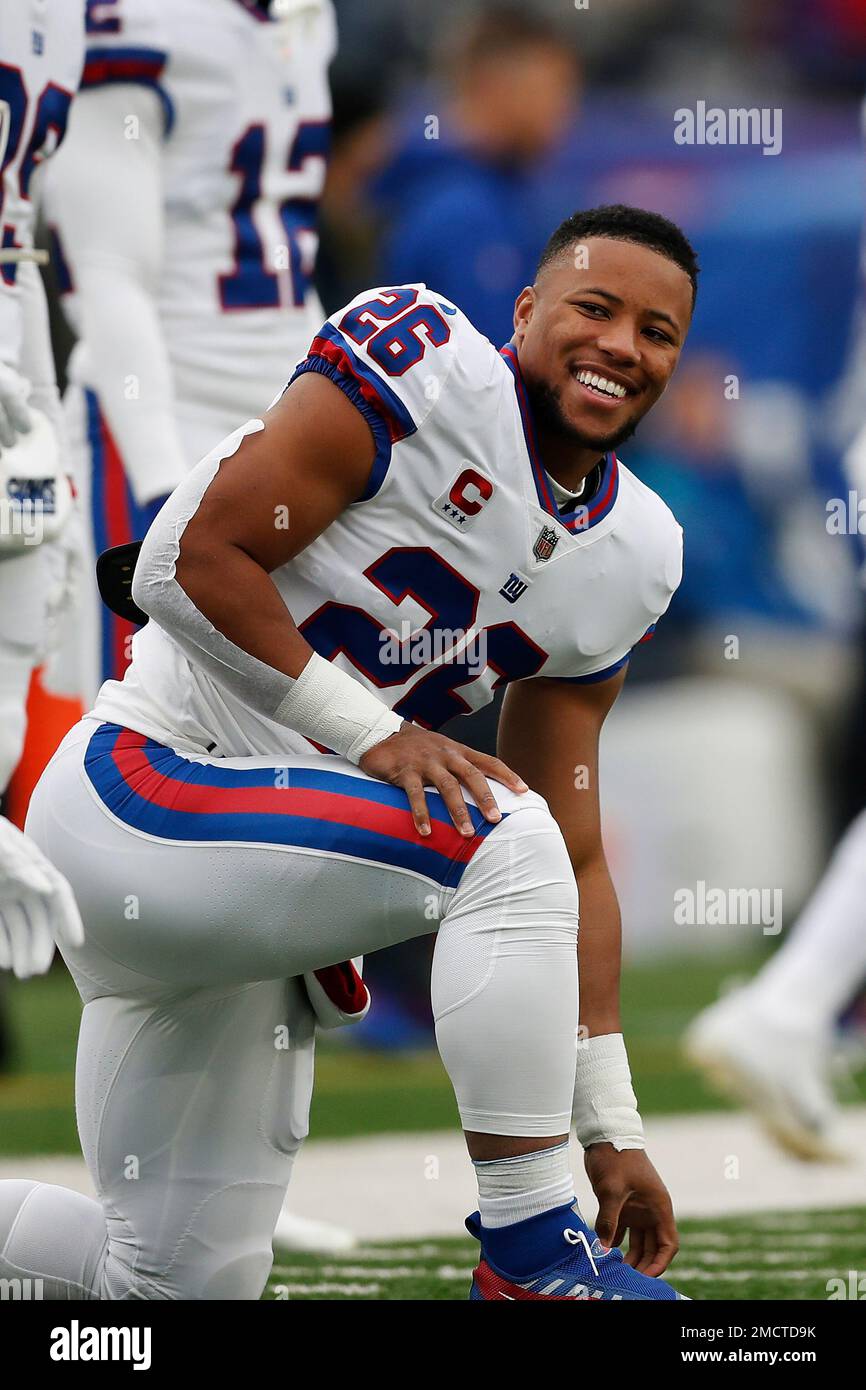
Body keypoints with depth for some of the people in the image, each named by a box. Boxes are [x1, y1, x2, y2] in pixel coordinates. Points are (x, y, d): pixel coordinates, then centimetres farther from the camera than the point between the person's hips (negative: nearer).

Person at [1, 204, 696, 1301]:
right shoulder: (429, 363, -13)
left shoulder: (632, 555, 9)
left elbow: (576, 862, 9)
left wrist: (610, 1130, 5)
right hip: (136, 791, -8)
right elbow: (190, 563, -18)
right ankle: (531, 1251, -17)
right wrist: (376, 736, -19)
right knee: (504, 840, -25)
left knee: (184, 1281, 9)